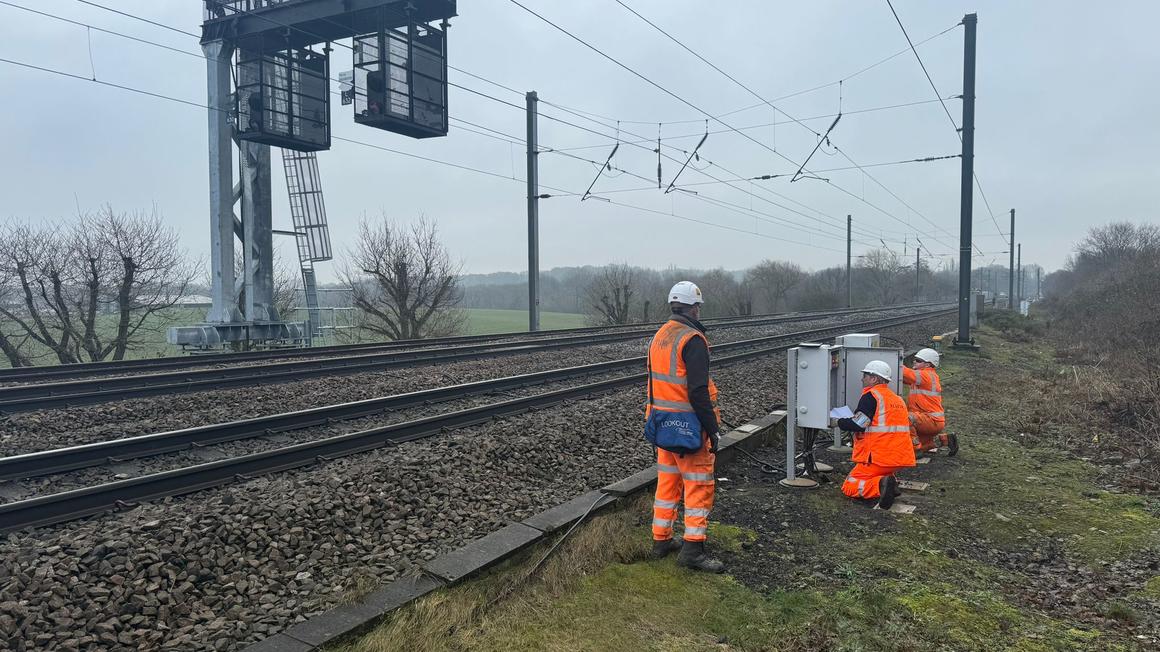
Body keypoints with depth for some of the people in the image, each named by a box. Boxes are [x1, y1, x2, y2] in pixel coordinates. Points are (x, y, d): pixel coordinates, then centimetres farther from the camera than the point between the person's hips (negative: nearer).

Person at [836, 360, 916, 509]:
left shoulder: (871, 396, -9)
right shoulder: (897, 398, 18)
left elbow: (857, 424, -18)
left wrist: (839, 422, 0)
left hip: (879, 458, -8)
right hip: (900, 457, 8)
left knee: (849, 487, -2)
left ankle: (880, 485, -24)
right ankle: (890, 481, 2)